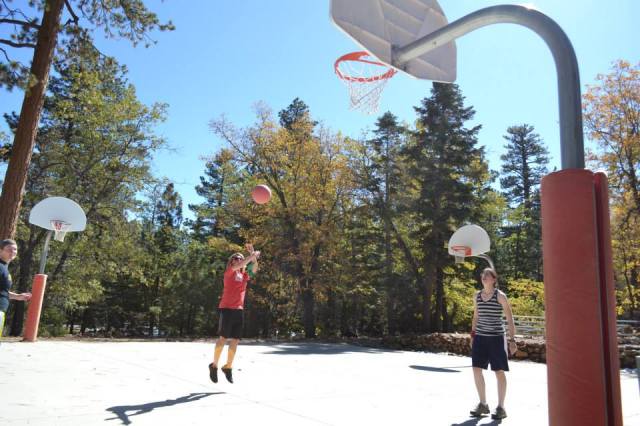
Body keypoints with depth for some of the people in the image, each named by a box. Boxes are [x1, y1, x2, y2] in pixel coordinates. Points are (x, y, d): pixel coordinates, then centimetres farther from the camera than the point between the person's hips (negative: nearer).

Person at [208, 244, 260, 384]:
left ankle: (228, 367, 16)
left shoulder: (244, 275, 16)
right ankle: (214, 366, 11)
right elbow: (240, 265, -17)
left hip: (239, 310, 6)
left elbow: (254, 269, 3)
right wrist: (252, 255, -13)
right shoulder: (229, 272, 0)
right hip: (227, 309, -6)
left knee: (235, 340, 4)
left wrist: (253, 256, -4)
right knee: (223, 338, -4)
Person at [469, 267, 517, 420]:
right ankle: (483, 404, 17)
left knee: (499, 371, 2)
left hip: (496, 337, -5)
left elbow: (510, 319, -5)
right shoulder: (477, 296, 8)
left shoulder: (500, 296, -7)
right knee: (476, 369, 2)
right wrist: (472, 335, 17)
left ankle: (501, 407, 14)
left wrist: (512, 340, -9)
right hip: (480, 337, 5)